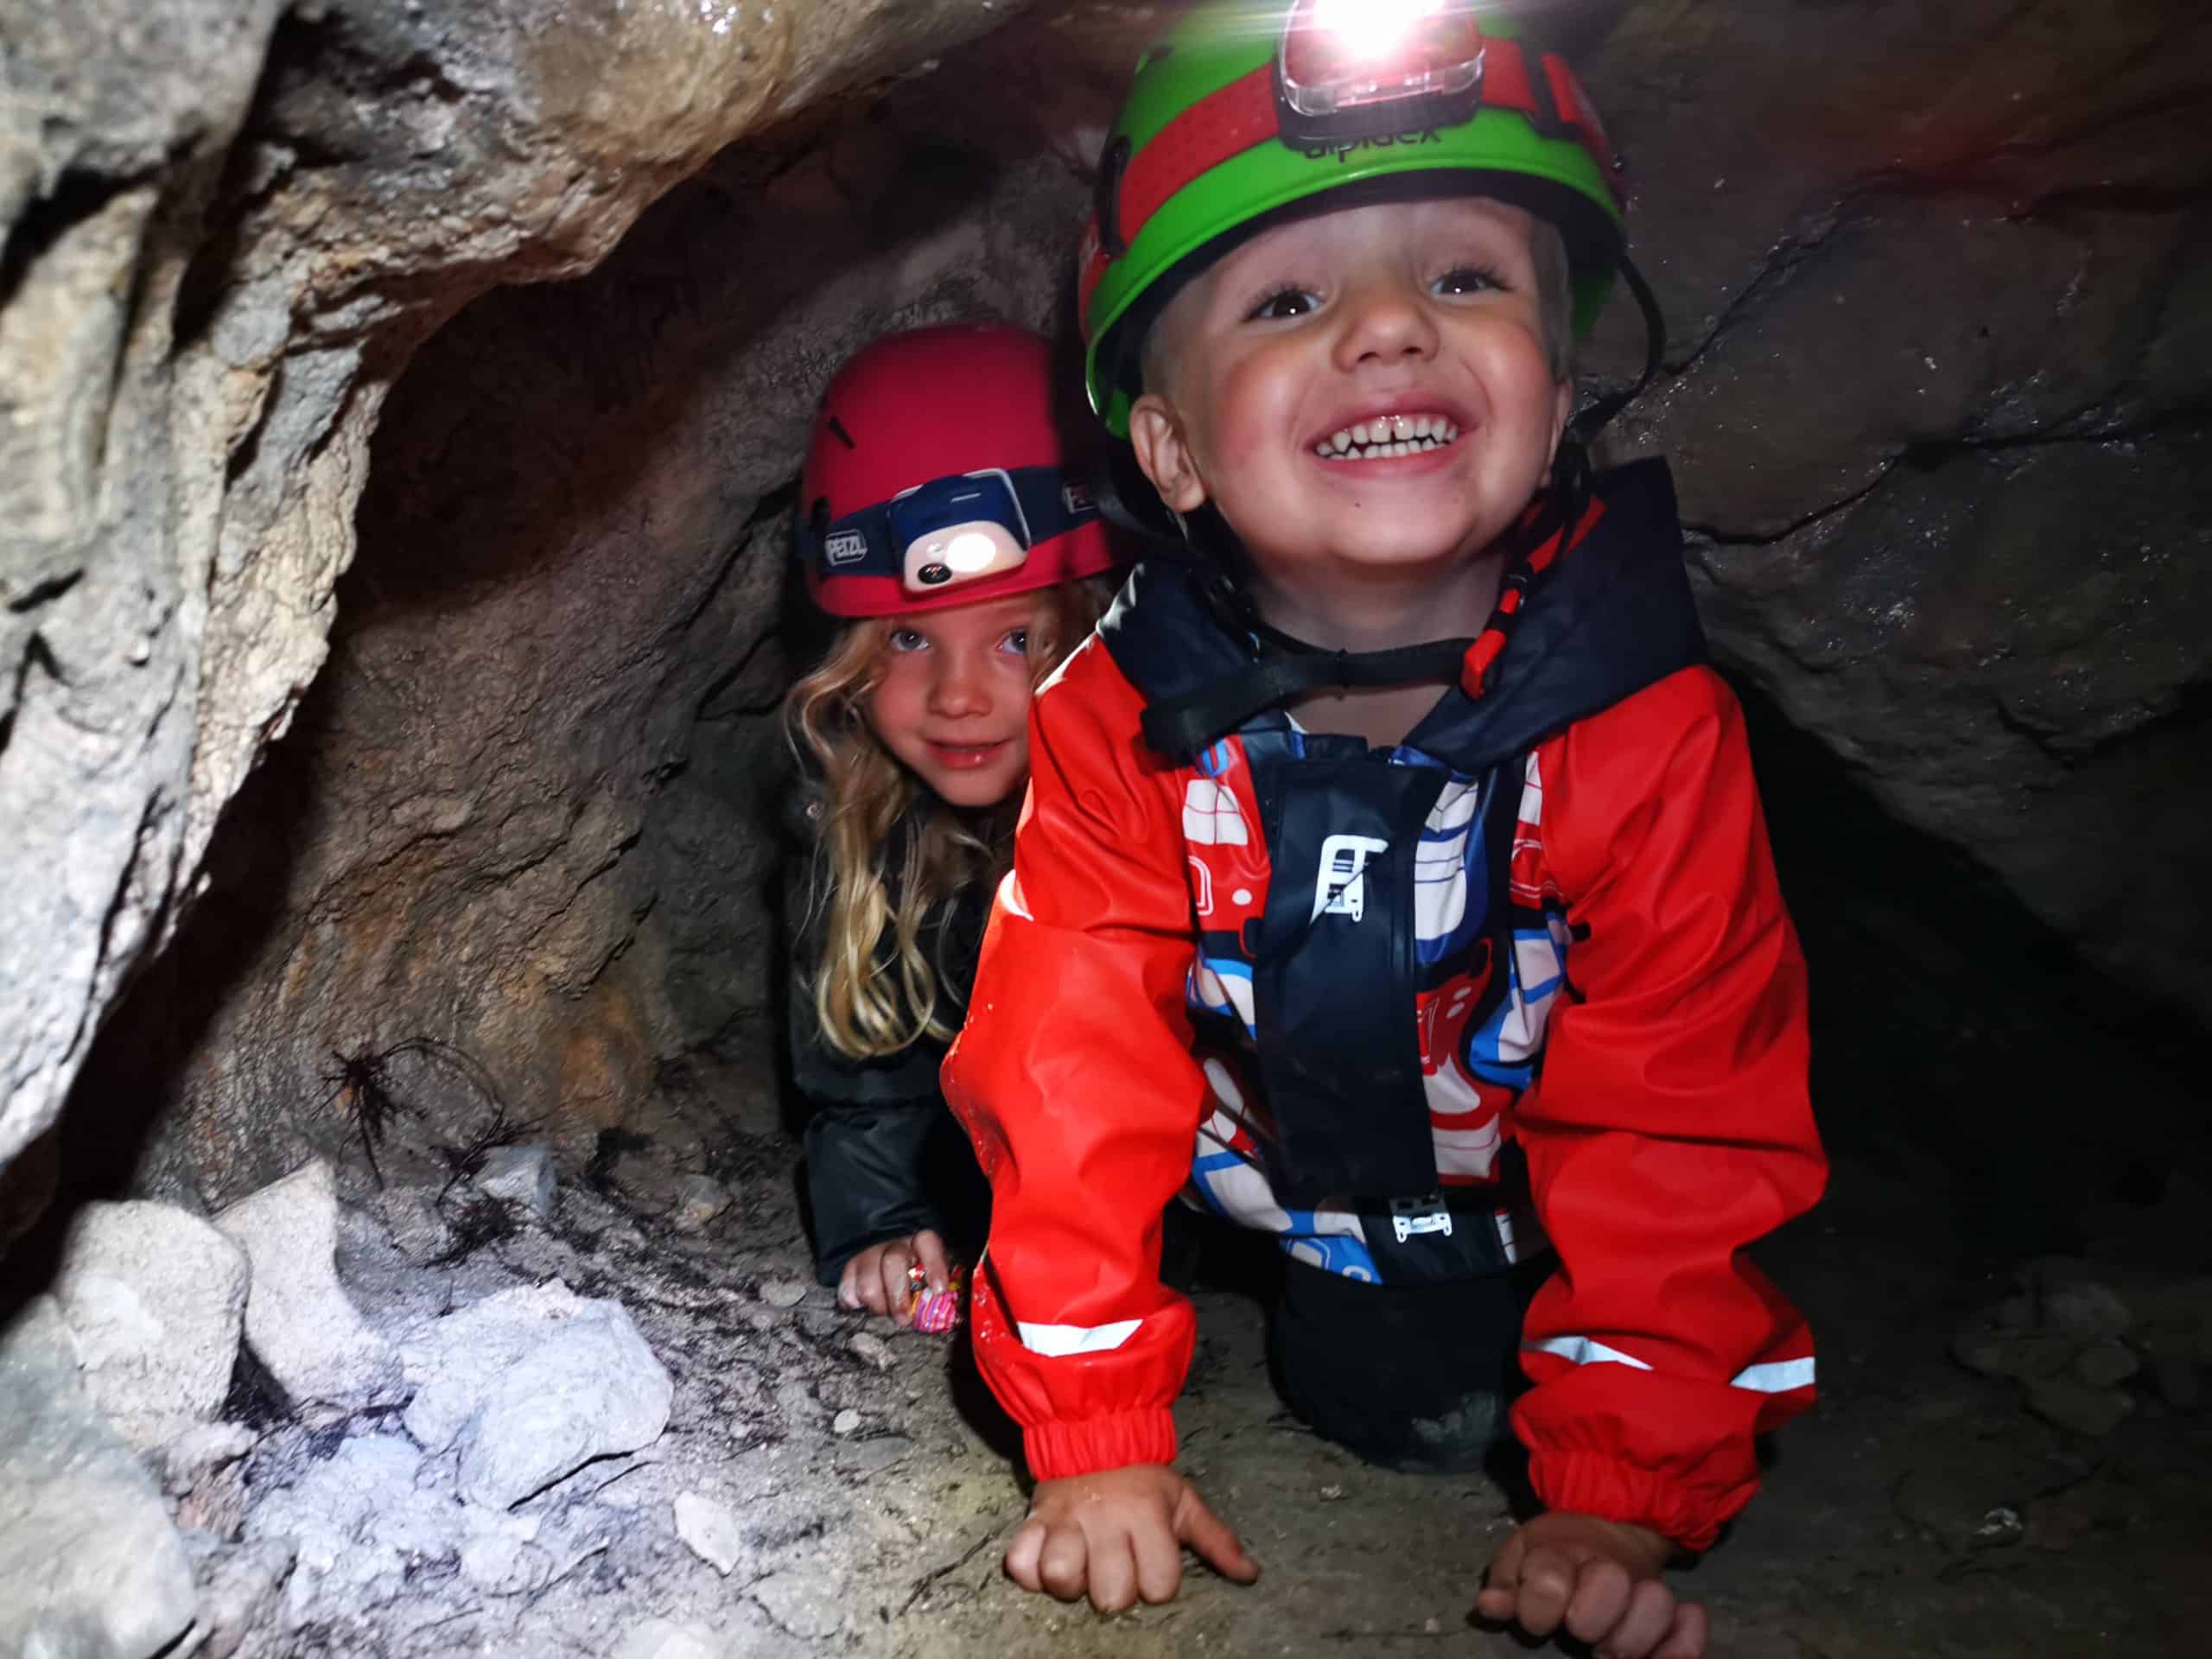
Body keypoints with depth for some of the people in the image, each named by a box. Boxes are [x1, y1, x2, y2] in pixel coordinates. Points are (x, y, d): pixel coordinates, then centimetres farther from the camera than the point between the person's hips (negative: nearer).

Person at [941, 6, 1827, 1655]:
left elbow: (1674, 1122, -21)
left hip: (1519, 1207, -1)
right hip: (1280, 1191, 2)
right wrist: (1097, 1437, -19)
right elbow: (1072, 1071, -20)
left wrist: (1624, 1496, -23)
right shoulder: (1120, 723, -25)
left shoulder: (1651, 730, -28)